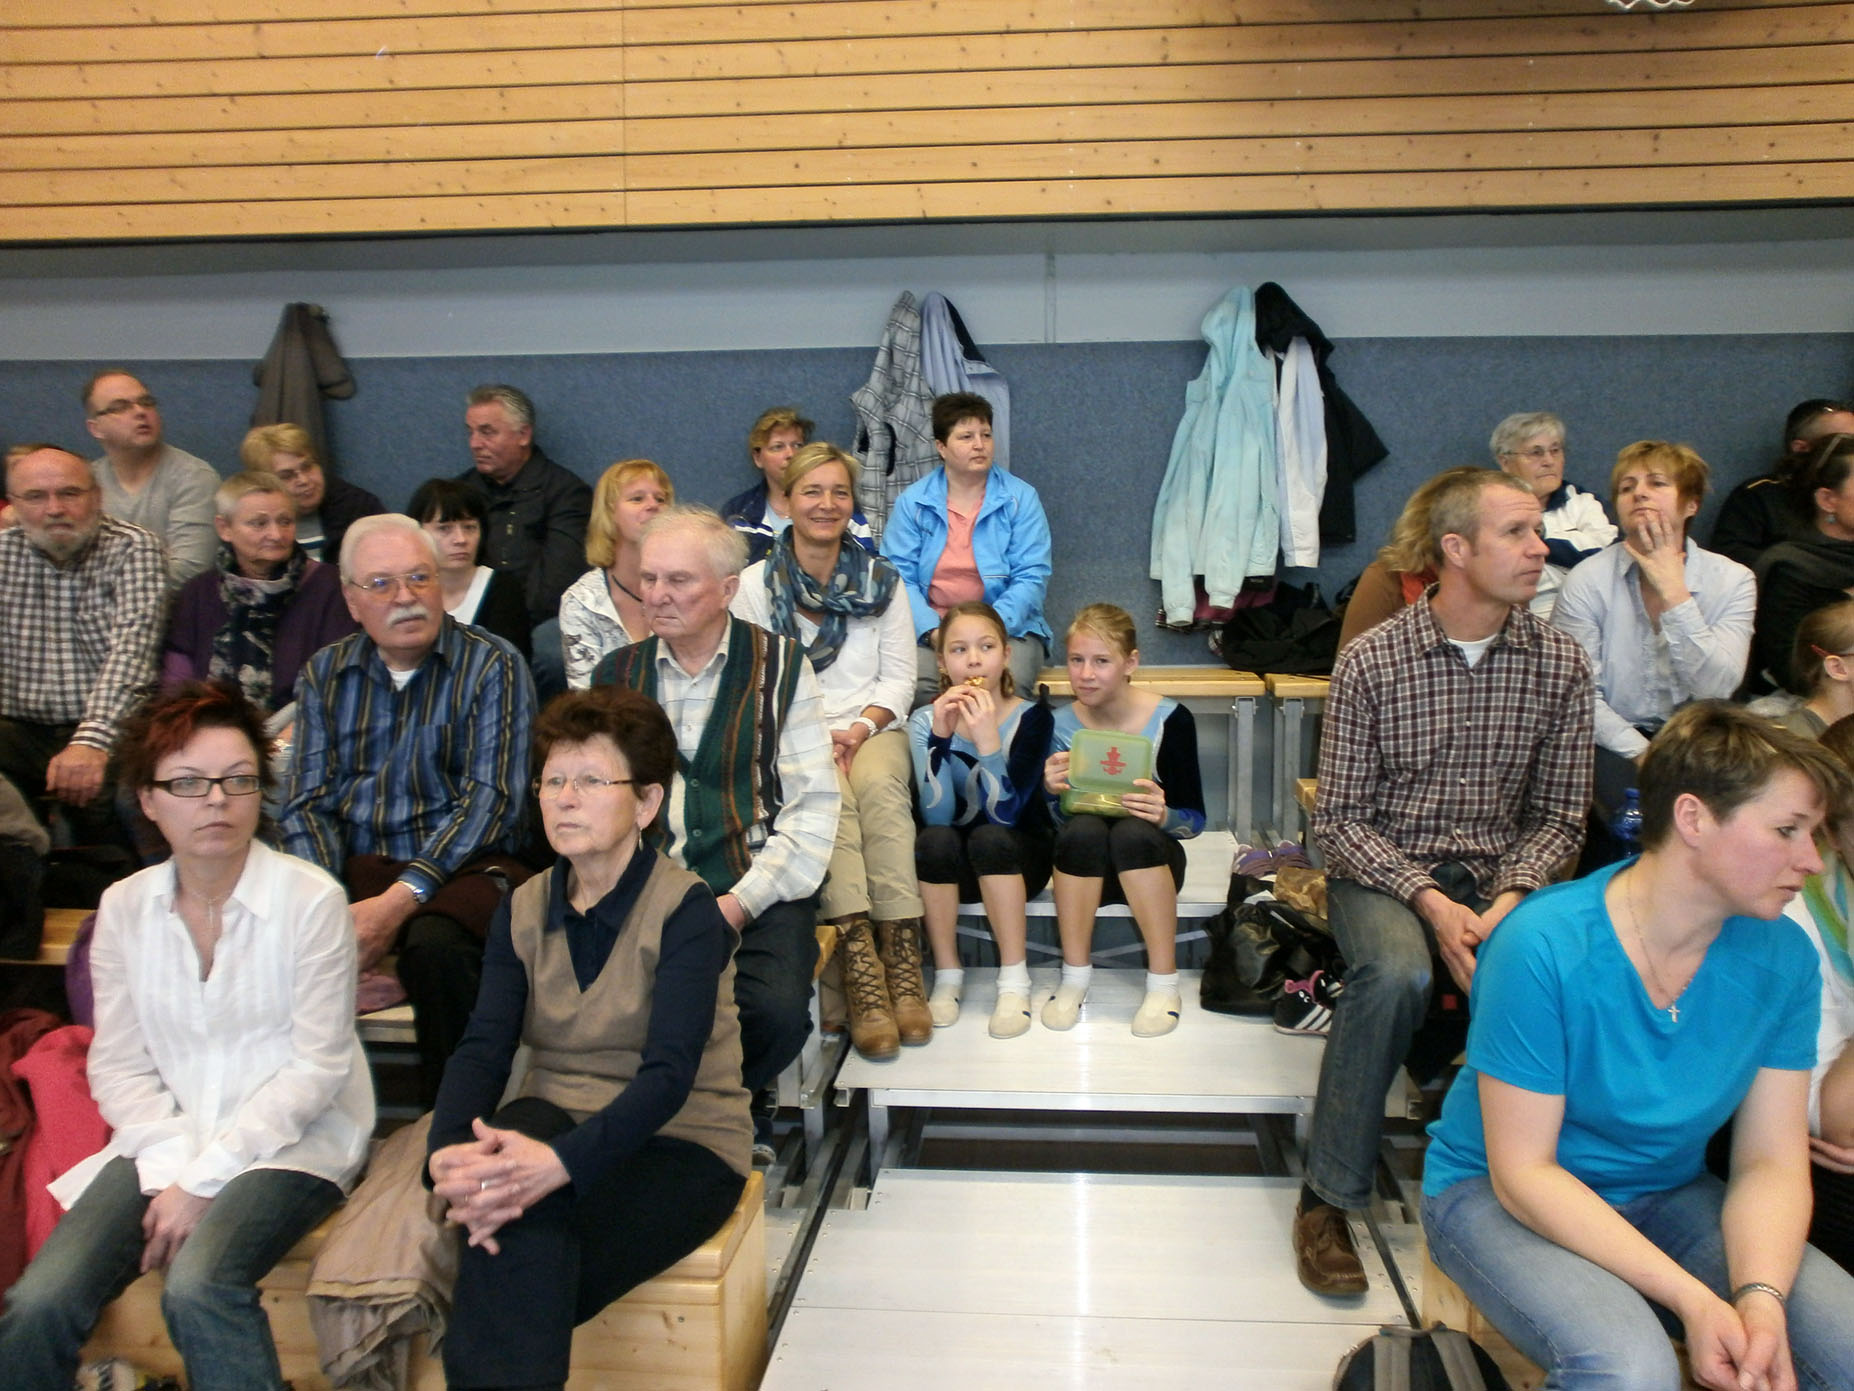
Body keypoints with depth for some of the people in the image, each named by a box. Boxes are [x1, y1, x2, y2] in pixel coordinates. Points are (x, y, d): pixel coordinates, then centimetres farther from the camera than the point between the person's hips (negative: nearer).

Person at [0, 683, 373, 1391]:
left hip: (290, 1139, -4)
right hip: (164, 1140, 4)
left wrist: (203, 1180, -13)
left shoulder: (311, 899, -10)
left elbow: (316, 1068, -10)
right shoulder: (125, 907, 5)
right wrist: (170, 1166, -12)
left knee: (197, 1286, -30)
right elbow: (117, 1067, 4)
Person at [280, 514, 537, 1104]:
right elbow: (307, 804, 7)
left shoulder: (492, 666, -1)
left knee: (435, 941, -34)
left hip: (463, 865, -3)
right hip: (356, 864, 4)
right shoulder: (324, 674, 13)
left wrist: (399, 900, -21)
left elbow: (489, 800, -10)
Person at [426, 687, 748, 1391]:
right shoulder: (523, 910, 6)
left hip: (682, 1144, -4)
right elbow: (483, 1048, -6)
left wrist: (561, 1161, -38)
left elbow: (669, 1074, -21)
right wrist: (449, 1153, -27)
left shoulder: (685, 910, -11)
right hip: (555, 1118, 4)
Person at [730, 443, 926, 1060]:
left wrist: (860, 729, -10)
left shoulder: (880, 579, 12)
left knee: (878, 785, -33)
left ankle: (902, 961, -36)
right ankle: (861, 973, -42)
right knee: (829, 791, -35)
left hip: (872, 730, 2)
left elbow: (899, 677, 8)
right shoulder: (755, 585, 7)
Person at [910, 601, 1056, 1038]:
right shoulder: (926, 720, -8)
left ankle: (1015, 980, -20)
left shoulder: (1031, 716, -13)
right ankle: (947, 975, -14)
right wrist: (940, 737, -32)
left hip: (1019, 858, -1)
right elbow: (937, 815, -21)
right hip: (955, 865, 1)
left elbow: (1006, 814, -24)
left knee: (989, 838, -32)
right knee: (934, 839, -30)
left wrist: (987, 738, -37)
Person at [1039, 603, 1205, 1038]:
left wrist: (1163, 815, -32)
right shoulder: (1059, 725, -5)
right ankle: (1074, 976, -19)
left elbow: (1195, 818, -10)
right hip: (1082, 866, 1)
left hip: (1148, 859, -1)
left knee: (1134, 831, -34)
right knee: (1085, 827, -32)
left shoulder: (1169, 720, -12)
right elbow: (1047, 823, -2)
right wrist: (1051, 792, -24)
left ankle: (1163, 982, -22)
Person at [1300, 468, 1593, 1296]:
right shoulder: (1371, 661, -7)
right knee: (1397, 971, -35)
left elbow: (1558, 816, 3)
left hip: (1500, 873, 3)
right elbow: (1340, 817, -6)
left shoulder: (1559, 664, 1)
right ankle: (1328, 1199, -18)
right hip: (1380, 868, -2)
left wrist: (1505, 903, -16)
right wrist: (1429, 900, -21)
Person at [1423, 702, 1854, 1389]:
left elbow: (1771, 1163, -5)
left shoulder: (1783, 958, -6)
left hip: (1670, 1195, 5)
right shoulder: (1544, 945, -25)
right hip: (1496, 1193, -5)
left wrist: (1760, 1297, -24)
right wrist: (1692, 1298, -28)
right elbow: (1521, 1172, -21)